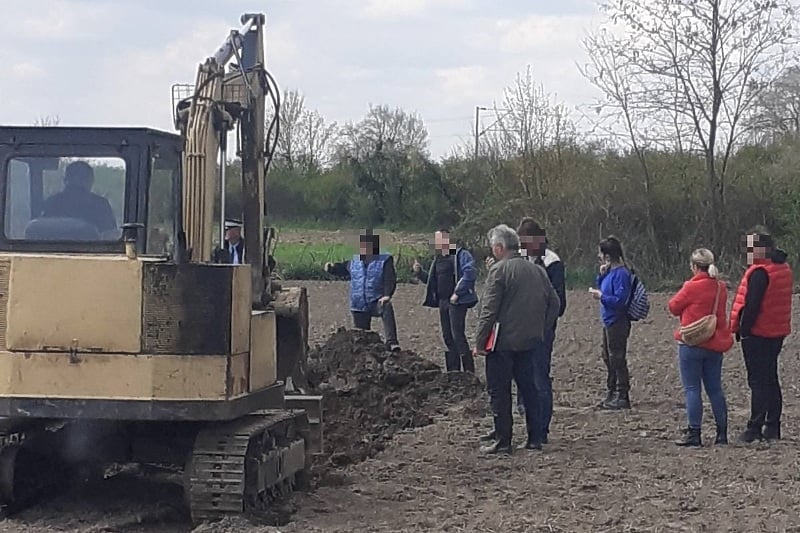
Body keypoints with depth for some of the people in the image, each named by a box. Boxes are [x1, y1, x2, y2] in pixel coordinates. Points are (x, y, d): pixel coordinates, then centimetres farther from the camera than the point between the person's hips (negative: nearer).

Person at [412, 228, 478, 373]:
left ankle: (469, 371, -9)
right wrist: (419, 272, 7)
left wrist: (457, 293, -21)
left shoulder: (461, 254, -9)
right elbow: (432, 280, 25)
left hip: (457, 301, -9)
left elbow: (470, 273, -20)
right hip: (443, 301, 9)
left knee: (458, 335, -12)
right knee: (448, 337, 9)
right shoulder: (439, 259, 17)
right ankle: (453, 370, 16)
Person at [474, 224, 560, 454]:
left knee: (499, 392, 1)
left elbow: (489, 310, -15)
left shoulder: (499, 270, -11)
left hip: (503, 341, -6)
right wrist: (540, 330, 18)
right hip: (530, 341, 6)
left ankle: (502, 441, 2)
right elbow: (554, 303, 12)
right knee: (528, 388, 15)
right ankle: (534, 438, 15)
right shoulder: (537, 270, 9)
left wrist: (479, 341, -10)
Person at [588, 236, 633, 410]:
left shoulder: (621, 273, -19)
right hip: (609, 322, 11)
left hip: (617, 322, -11)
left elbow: (620, 299, -24)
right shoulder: (610, 271, 10)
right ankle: (612, 394, 27)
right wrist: (601, 275, 3)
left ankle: (622, 397, 1)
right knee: (608, 357, 17)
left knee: (617, 358, -5)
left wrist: (601, 296, -17)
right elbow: (602, 288, 18)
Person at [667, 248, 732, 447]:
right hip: (715, 346, 6)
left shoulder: (691, 287, -14)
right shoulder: (721, 288, 5)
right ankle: (722, 433, 14)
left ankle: (694, 433, -4)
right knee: (715, 389, 12)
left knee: (692, 389, -1)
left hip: (692, 343, -6)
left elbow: (674, 307, -2)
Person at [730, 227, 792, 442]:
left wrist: (743, 329, -15)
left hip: (758, 334, -9)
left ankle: (755, 428, -6)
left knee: (758, 381, -7)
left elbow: (752, 304, -22)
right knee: (771, 380, 14)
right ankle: (772, 427, 16)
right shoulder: (784, 268, 12)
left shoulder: (760, 272, -17)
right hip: (777, 333, 9)